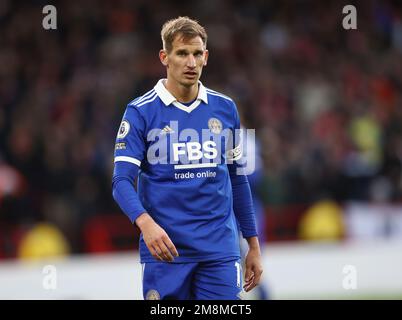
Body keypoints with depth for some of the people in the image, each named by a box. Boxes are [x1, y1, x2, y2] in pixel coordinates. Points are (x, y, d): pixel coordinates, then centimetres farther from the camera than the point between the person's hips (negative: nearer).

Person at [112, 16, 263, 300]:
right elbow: (122, 180, -10)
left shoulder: (225, 108, 9)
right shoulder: (141, 112, -3)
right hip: (165, 252, -3)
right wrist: (145, 223, -29)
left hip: (220, 251, 3)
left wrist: (253, 245, 15)